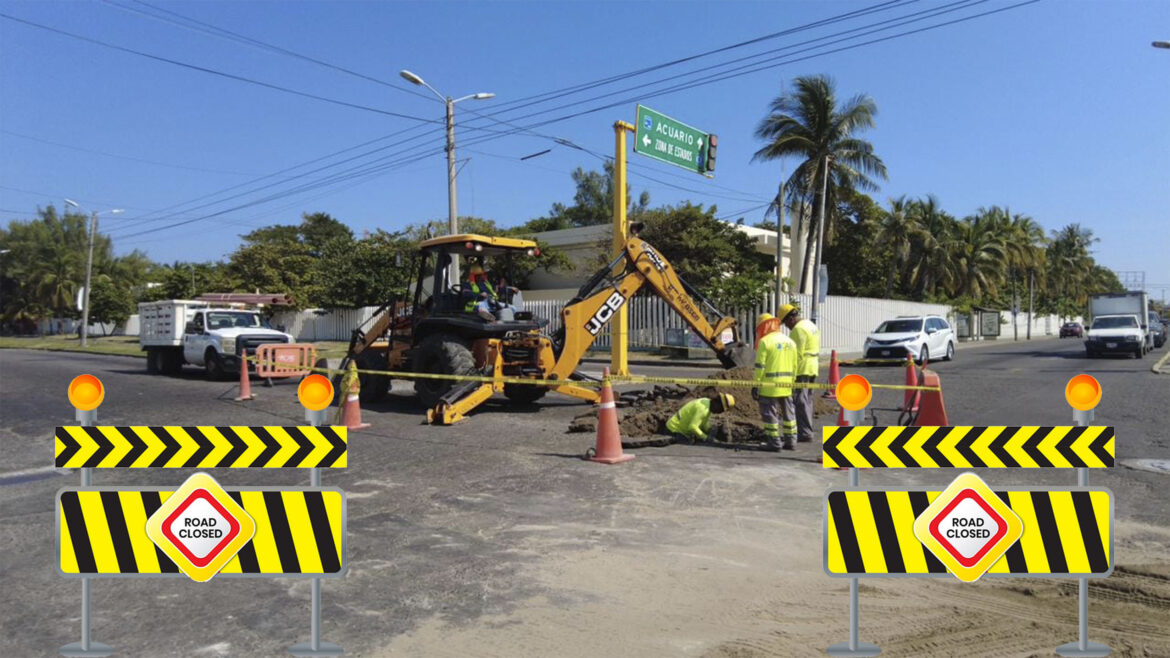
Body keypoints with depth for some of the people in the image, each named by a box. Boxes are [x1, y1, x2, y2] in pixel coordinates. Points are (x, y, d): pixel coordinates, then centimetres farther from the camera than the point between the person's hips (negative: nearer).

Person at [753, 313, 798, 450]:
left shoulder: (765, 342, -11)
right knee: (788, 412, 15)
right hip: (786, 386, 7)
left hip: (769, 386, -7)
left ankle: (774, 442, 2)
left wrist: (756, 385, -9)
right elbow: (794, 366, 14)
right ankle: (791, 441, 20)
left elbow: (760, 367, -13)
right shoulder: (790, 341, 12)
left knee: (769, 413, 1)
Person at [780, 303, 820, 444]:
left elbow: (797, 353, -19)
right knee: (807, 399, 14)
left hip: (802, 369, -10)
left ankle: (804, 433, -7)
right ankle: (806, 432, 20)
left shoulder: (798, 329, -14)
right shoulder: (811, 325, 18)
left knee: (800, 400, -7)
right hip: (812, 368, 10)